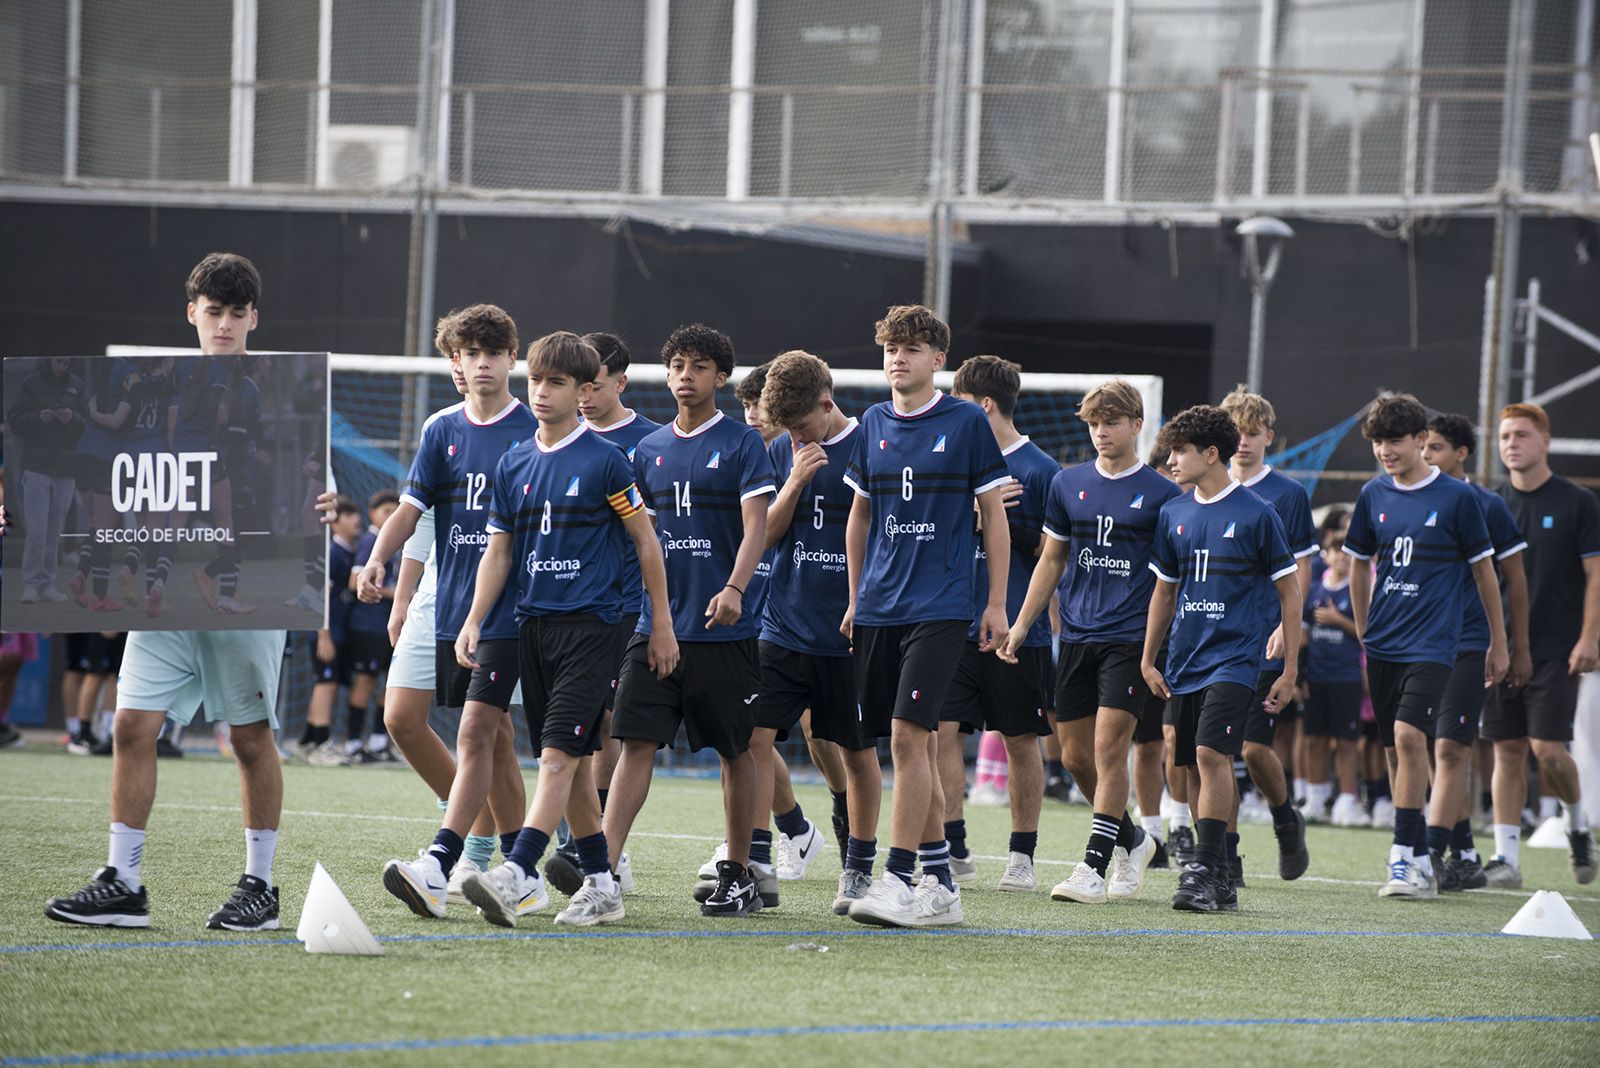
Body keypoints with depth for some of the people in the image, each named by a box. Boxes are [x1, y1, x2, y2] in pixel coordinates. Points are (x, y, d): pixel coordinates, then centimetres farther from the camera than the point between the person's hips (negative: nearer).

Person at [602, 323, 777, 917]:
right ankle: (603, 868, -12)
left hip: (724, 629, -4)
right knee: (636, 741, -6)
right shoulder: (649, 450, 12)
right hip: (656, 623, 4)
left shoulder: (741, 445, -2)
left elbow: (755, 526, -12)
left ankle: (739, 874, 15)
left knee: (735, 750, 5)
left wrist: (734, 588, -27)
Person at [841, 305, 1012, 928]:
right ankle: (941, 886, 13)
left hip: (941, 607, -5)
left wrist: (996, 603, -1)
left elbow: (993, 516, 2)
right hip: (879, 608, 5)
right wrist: (855, 599, 17)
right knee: (918, 744, 7)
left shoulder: (967, 423, -2)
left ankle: (899, 880, -17)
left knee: (908, 735, -16)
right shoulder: (873, 425, 10)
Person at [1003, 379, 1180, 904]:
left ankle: (1094, 868, -10)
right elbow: (1051, 560, 17)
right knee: (1076, 755, 6)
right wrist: (1020, 624, 12)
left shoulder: (1161, 493, -1)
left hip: (1132, 639, -5)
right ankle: (1132, 840, 27)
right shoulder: (1068, 484, 10)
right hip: (1077, 637, 5)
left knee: (1109, 747, -12)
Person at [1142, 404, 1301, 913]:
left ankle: (1205, 871, -21)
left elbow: (1289, 591, 0)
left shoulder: (1256, 515, -5)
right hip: (1184, 661, 6)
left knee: (1211, 754, -20)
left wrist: (1290, 670, -2)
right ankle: (1218, 881, 13)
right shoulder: (1173, 514, 9)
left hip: (1234, 657, -6)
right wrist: (1148, 660, 16)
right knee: (1194, 767, 5)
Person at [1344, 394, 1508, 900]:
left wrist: (1498, 644, 7)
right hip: (1382, 644, 5)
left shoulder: (1457, 497, -5)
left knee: (1408, 734, -21)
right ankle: (1421, 861, 17)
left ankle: (1404, 857, -19)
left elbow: (1483, 569, 3)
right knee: (1395, 749, 7)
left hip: (1432, 643, -5)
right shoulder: (1373, 496, 7)